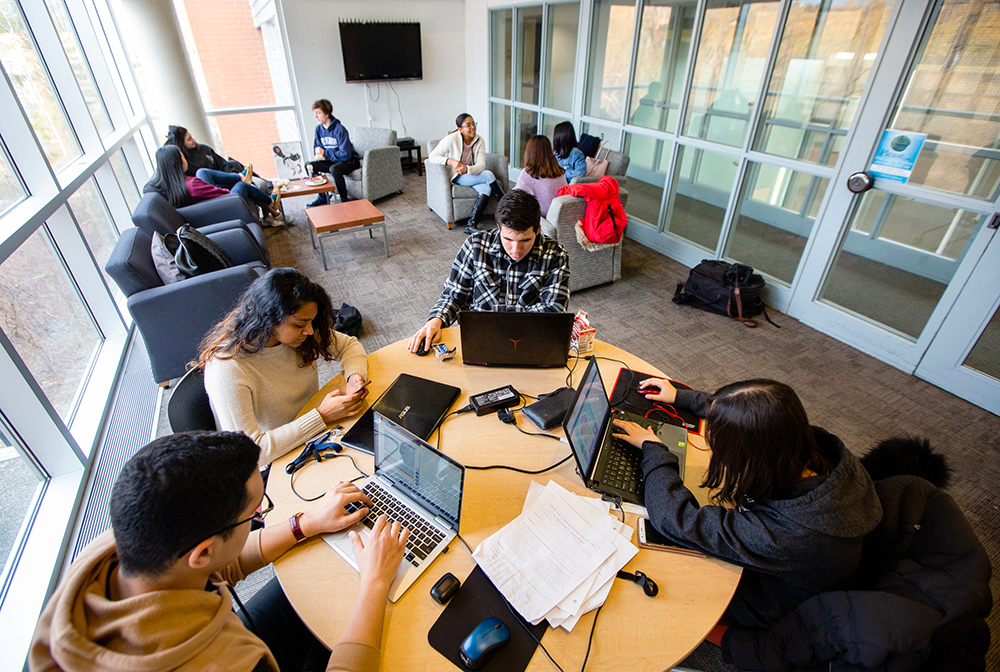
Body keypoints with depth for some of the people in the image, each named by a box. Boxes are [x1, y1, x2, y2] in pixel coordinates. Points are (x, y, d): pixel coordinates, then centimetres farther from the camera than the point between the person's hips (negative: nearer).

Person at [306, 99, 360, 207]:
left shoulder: (339, 129, -21)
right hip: (332, 161, 8)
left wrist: (324, 153, -19)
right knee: (309, 165, -5)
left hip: (350, 160, -8)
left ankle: (345, 200, -20)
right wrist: (318, 155, -13)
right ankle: (322, 197, 4)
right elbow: (316, 148, 12)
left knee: (334, 169, -38)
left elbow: (345, 154, -26)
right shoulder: (319, 129, 2)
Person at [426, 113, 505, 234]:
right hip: (456, 177, -4)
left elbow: (481, 165, -13)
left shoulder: (480, 141, -3)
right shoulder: (451, 139, -14)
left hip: (472, 173, 4)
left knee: (486, 189, -30)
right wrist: (451, 161, -33)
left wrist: (467, 169, -34)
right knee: (489, 175, -26)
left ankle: (471, 225, -33)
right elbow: (432, 156, -17)